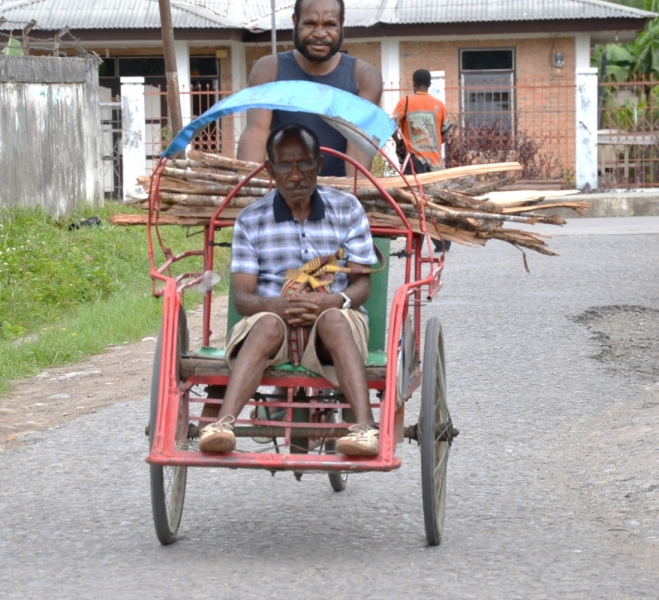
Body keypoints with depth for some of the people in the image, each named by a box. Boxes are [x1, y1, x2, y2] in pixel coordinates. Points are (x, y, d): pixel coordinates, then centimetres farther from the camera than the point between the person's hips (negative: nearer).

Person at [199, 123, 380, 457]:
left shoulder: (347, 210, 7)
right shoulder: (251, 220, 6)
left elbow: (361, 284, 3)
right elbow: (242, 297, 0)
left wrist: (334, 300, -21)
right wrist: (276, 305, -24)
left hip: (334, 320, 0)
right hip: (271, 318, 0)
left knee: (333, 319, -35)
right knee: (268, 323, -36)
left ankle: (365, 427, -53)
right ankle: (223, 425, -55)